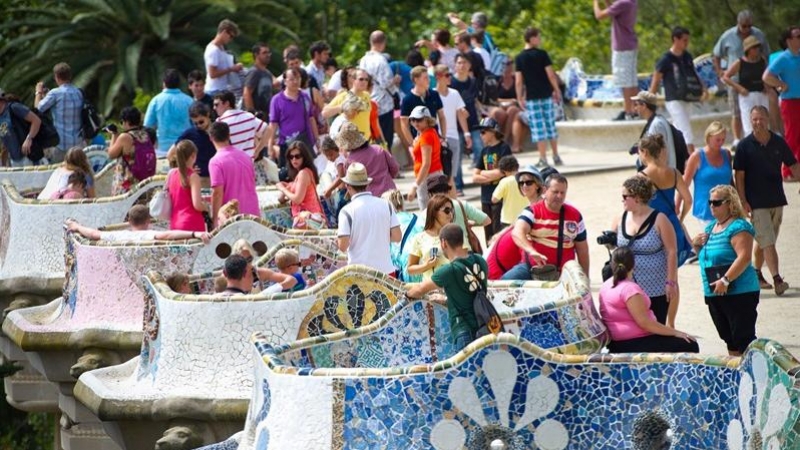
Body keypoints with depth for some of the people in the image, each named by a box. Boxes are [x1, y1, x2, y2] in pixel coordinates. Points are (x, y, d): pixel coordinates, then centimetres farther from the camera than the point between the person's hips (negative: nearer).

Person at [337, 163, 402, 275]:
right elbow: (397, 236, 1)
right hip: (386, 269, 3)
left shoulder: (347, 211, -9)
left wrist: (338, 236, 8)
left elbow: (343, 245, -14)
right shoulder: (385, 205, 2)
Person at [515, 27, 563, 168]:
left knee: (538, 128, 0)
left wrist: (519, 97, 3)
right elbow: (551, 74, -6)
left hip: (531, 97, 0)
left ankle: (543, 159, -4)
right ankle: (556, 157, 16)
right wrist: (557, 90, 3)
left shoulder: (519, 58, -1)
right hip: (546, 94, 0)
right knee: (551, 125, 10)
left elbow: (518, 81, -4)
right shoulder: (542, 54, -4)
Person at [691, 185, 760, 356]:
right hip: (714, 294, 9)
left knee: (743, 338, -11)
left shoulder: (738, 227, -13)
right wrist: (697, 244, 5)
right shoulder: (711, 227, 15)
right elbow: (705, 255, 27)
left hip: (739, 293, -9)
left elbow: (744, 257, -24)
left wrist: (725, 280, -30)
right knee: (729, 340, 15)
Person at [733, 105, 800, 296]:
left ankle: (756, 274, 30)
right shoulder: (745, 146, -5)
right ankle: (777, 279, -19)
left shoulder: (778, 142, 4)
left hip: (776, 200, 4)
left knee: (765, 241, 14)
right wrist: (743, 202, -11)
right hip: (756, 202, -4)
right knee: (767, 242, -12)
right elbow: (739, 175, -5)